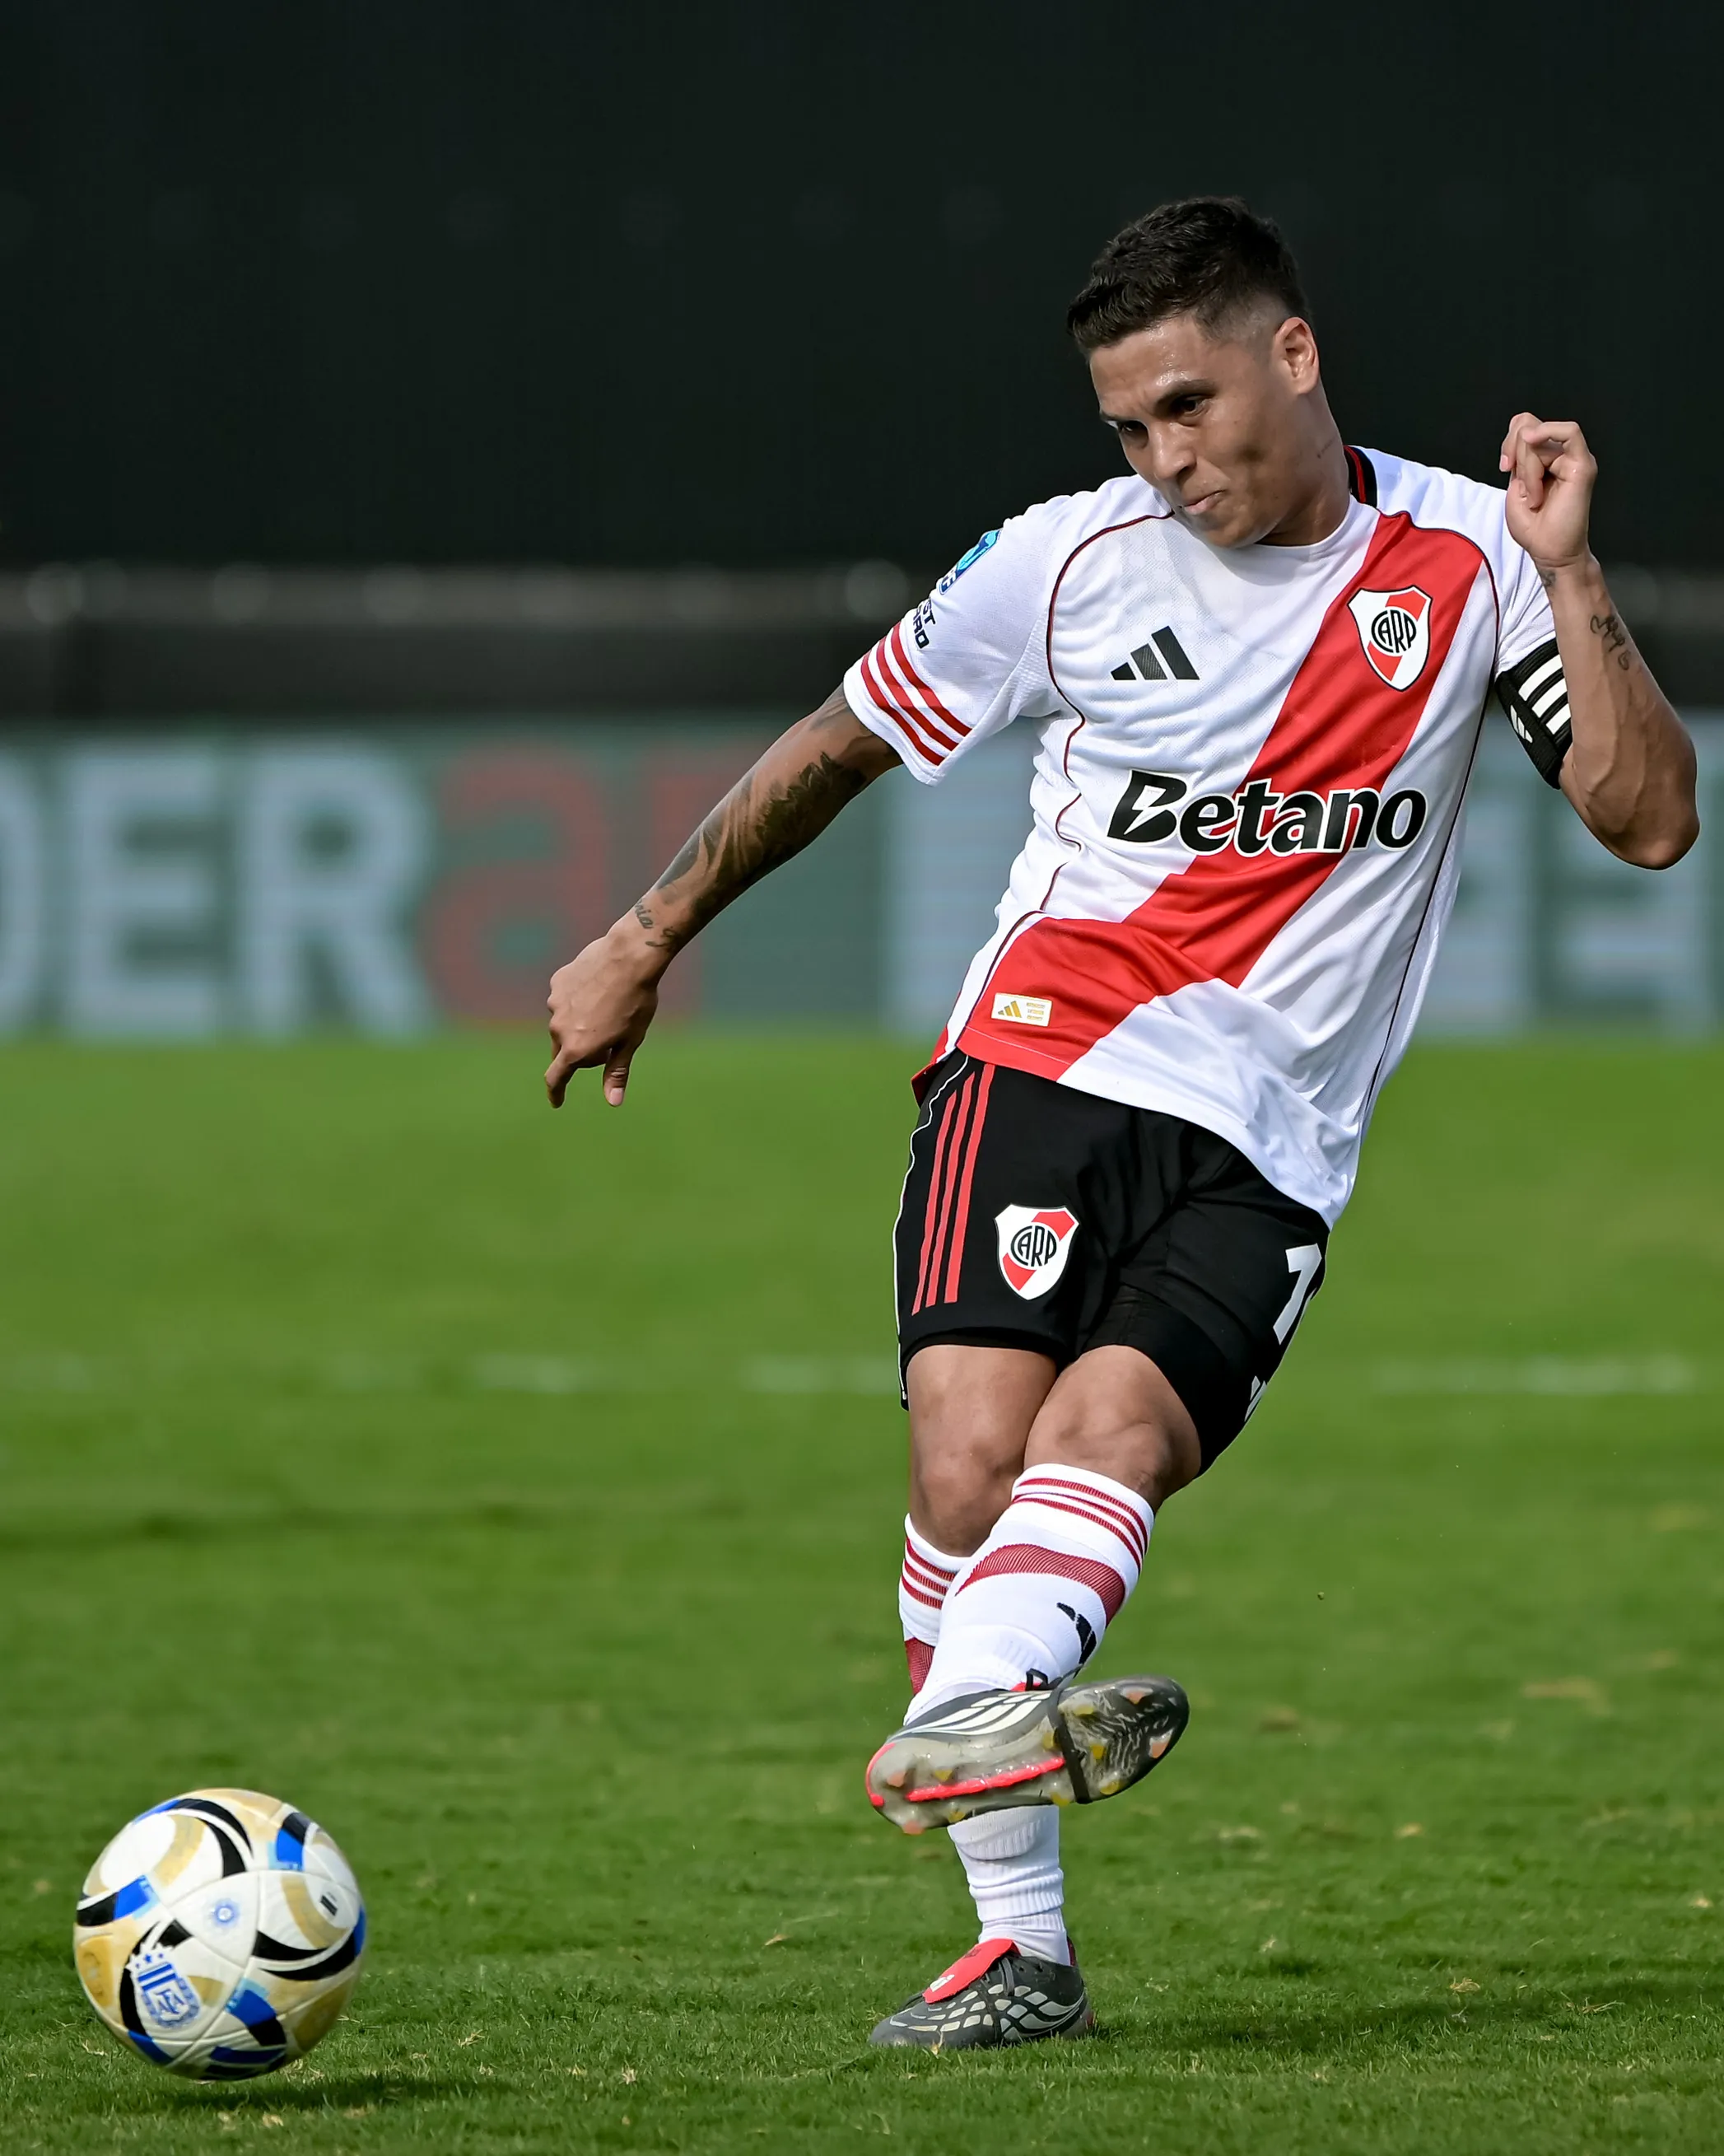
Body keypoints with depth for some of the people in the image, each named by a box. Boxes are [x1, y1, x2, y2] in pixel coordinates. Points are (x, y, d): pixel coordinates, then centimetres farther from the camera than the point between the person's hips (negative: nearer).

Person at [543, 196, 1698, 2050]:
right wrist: (645, 941, 22)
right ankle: (1018, 1949, -14)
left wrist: (1568, 583, -12)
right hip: (1040, 1060, 0)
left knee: (1107, 1428, -27)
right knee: (967, 1463, -19)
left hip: (1265, 1148, 0)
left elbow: (1648, 820, -1)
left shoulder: (1461, 561, 3)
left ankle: (964, 1725, -51)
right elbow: (839, 745, 17)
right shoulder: (1070, 562, 4)